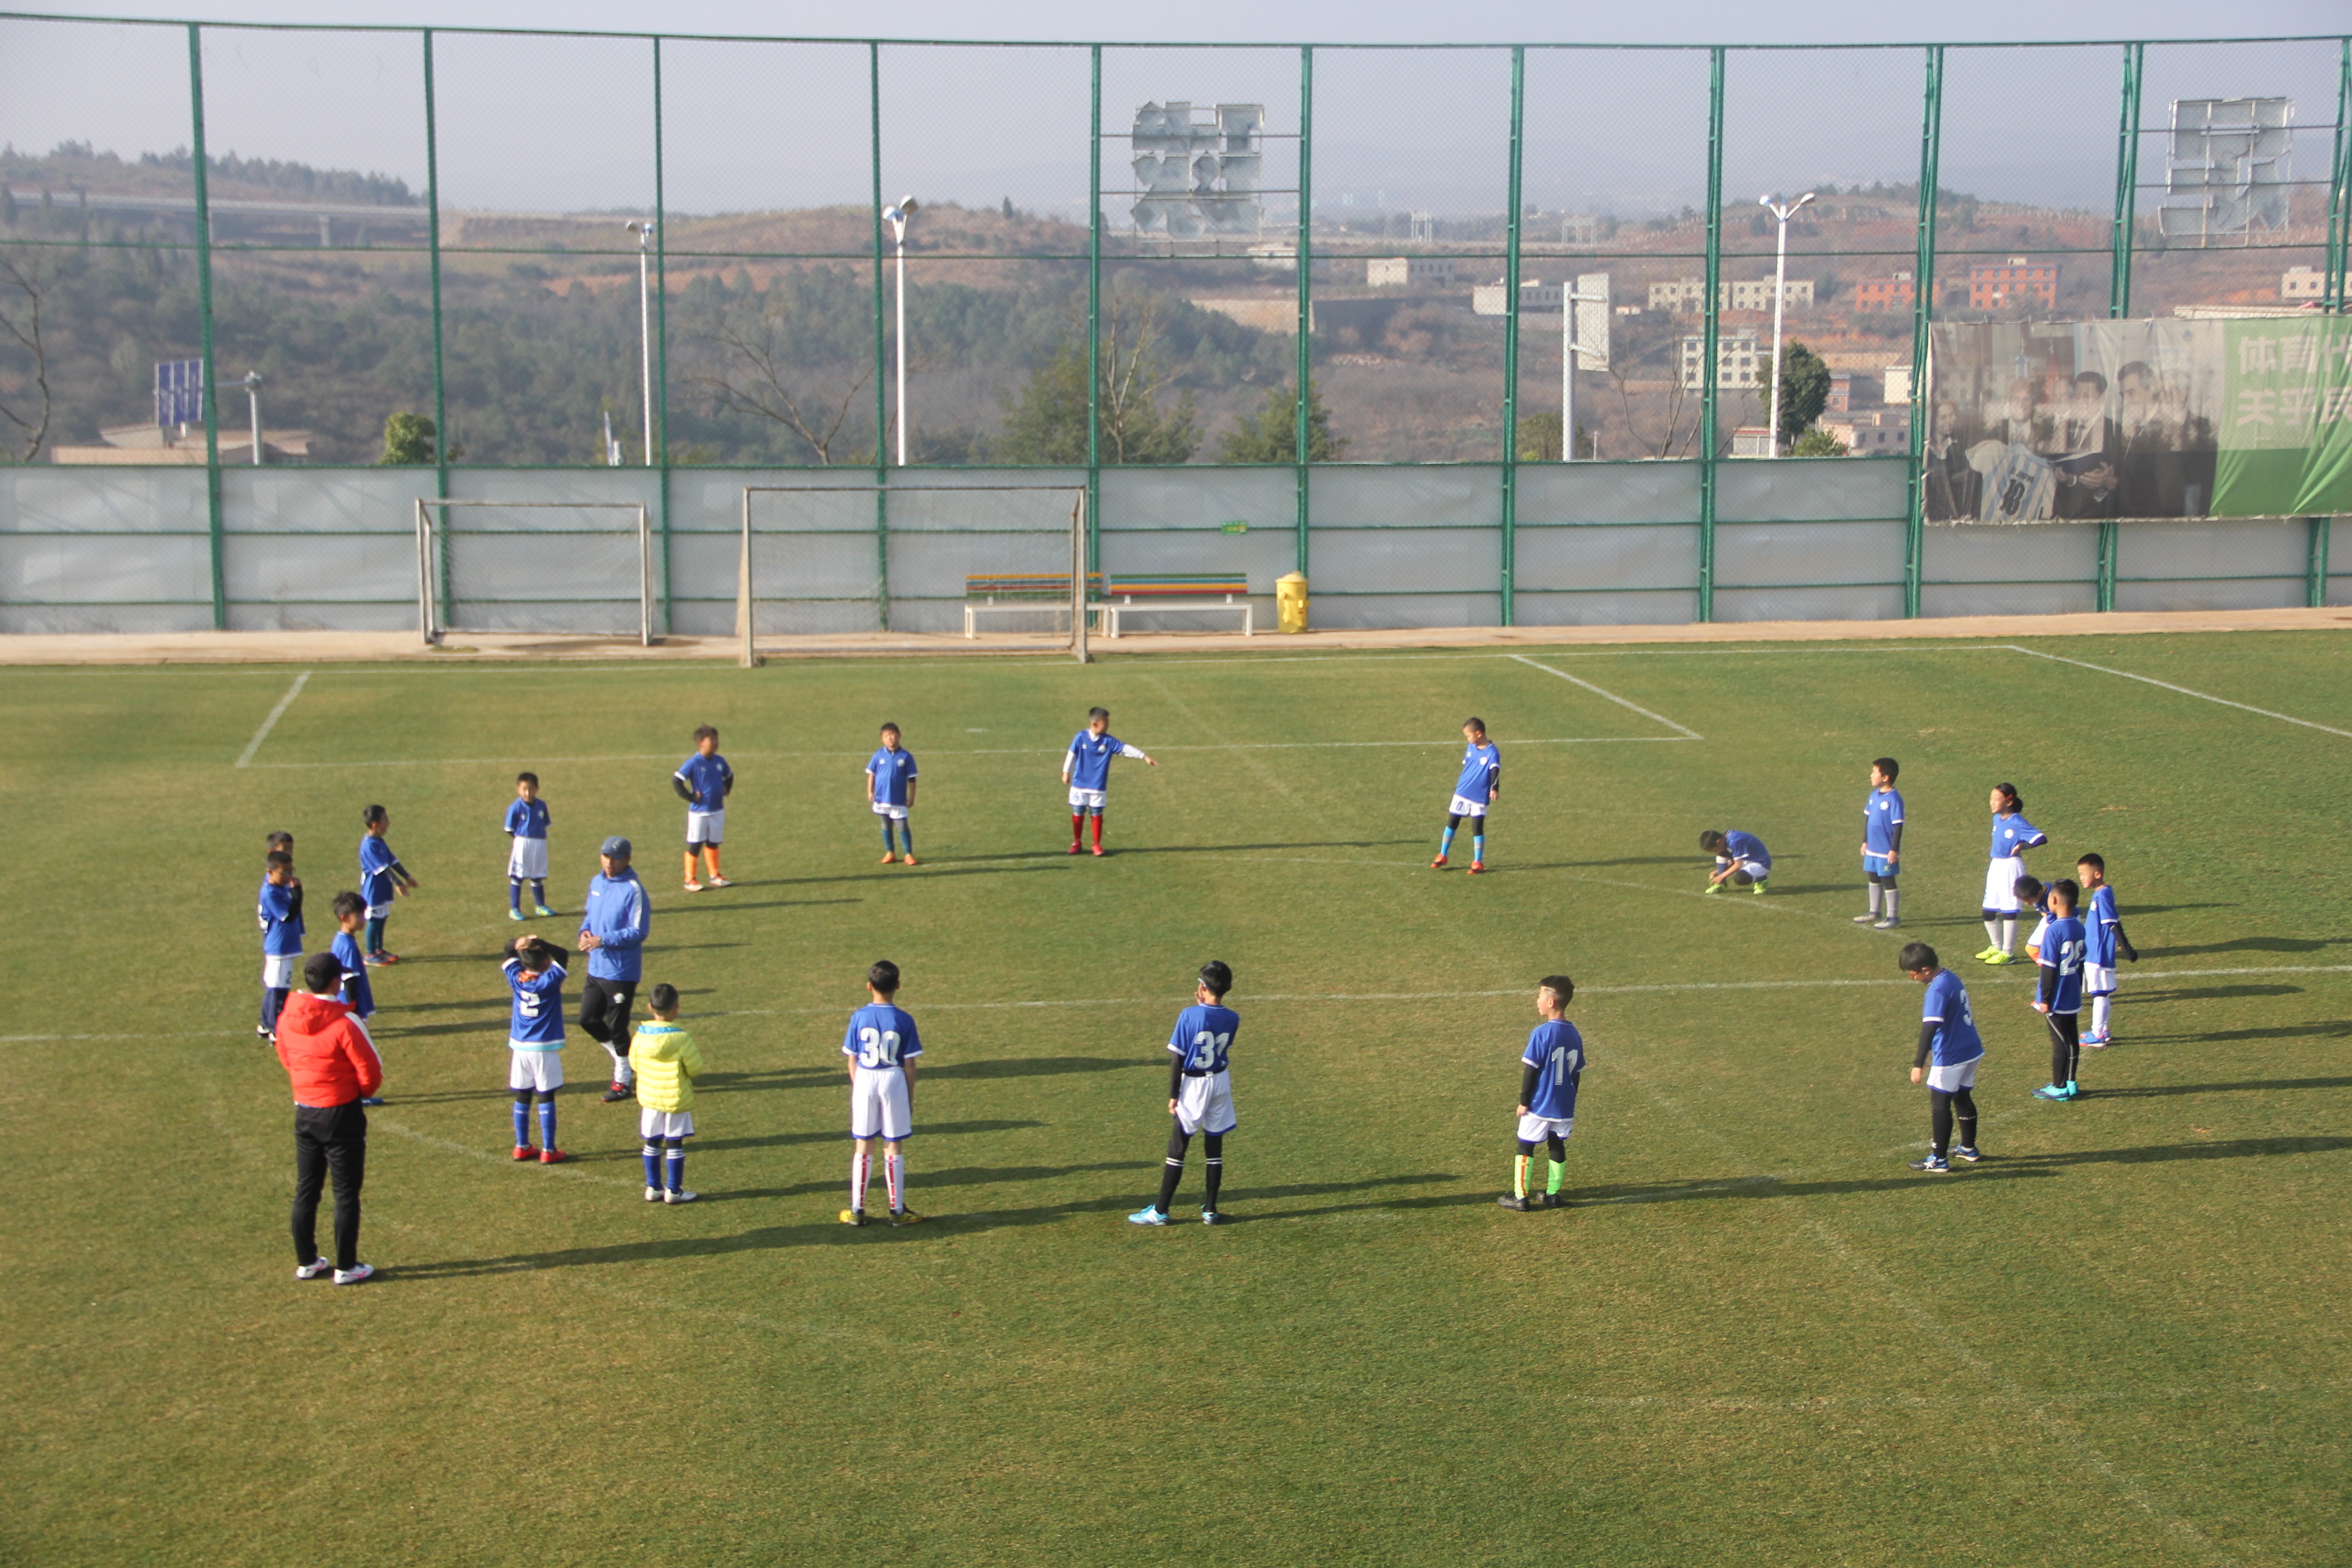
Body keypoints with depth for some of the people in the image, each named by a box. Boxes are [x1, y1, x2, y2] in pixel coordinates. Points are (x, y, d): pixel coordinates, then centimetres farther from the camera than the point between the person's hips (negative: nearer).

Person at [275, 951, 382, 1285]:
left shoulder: (287, 1017, -4)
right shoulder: (344, 1022, -21)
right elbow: (371, 1072, -15)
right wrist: (361, 1092, 6)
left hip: (305, 1113, 5)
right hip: (342, 1115, -5)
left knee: (306, 1190, 16)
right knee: (346, 1193, 5)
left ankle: (306, 1262, 24)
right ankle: (346, 1267, 11)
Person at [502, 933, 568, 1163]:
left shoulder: (516, 978, -2)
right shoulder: (550, 981, -15)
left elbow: (508, 954, 10)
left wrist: (519, 943, -9)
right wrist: (540, 945, -20)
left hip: (519, 1048, 4)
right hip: (545, 1049, -4)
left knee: (522, 1098, 13)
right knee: (546, 1099, 1)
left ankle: (522, 1147, 19)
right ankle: (548, 1151, 3)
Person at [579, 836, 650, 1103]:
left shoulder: (633, 890, -17)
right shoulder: (596, 883, 7)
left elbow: (639, 931, -19)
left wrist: (603, 940, -25)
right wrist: (585, 931, -2)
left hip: (621, 972, -8)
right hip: (596, 968, 8)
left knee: (617, 1028, 2)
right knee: (588, 1020, 13)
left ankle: (622, 1083, 17)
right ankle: (624, 1060, 33)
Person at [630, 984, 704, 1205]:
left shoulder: (641, 1035, -7)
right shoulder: (681, 1039, -19)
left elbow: (633, 1063, 5)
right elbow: (696, 1070, -12)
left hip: (648, 1097, 4)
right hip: (676, 1099, -4)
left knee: (652, 1143, 14)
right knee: (675, 1145, 5)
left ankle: (653, 1188, 20)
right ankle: (674, 1191, 10)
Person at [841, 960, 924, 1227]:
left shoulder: (859, 1018, -4)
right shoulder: (904, 1021, -7)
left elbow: (852, 1060, 1)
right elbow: (909, 1064, -4)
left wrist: (856, 1088, 13)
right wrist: (910, 1098, 5)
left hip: (864, 1082, 1)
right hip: (894, 1083, -1)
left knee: (862, 1148, 10)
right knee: (894, 1148, 6)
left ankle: (857, 1210, 13)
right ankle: (897, 1211, 11)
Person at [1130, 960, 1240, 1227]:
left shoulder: (1189, 1016, -17)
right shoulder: (1232, 1019, -5)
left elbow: (1177, 1058, -15)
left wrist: (1173, 1095, -7)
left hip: (1193, 1085, -4)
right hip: (1220, 1084, 4)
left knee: (1177, 1149, 3)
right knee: (1214, 1148, 12)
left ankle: (1160, 1211, 7)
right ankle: (1210, 1209, 15)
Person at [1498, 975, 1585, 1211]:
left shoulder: (1542, 1034, -18)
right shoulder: (1575, 1035, 2)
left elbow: (1530, 1070, -15)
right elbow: (1576, 1073, 10)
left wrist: (1524, 1101, -6)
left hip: (1539, 1105, -5)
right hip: (1564, 1108, 5)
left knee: (1525, 1147, 6)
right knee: (1557, 1147, 16)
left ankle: (1520, 1197, 8)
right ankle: (1553, 1194, 20)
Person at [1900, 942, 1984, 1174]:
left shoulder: (1938, 989, -23)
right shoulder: (1952, 978, 6)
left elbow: (1930, 1027, -28)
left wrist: (1919, 1064, -30)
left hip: (1950, 1058, -9)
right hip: (1972, 1050, 9)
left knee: (1940, 1104, 1)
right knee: (1963, 1098, 22)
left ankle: (1939, 1159, 6)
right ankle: (1969, 1148, 34)